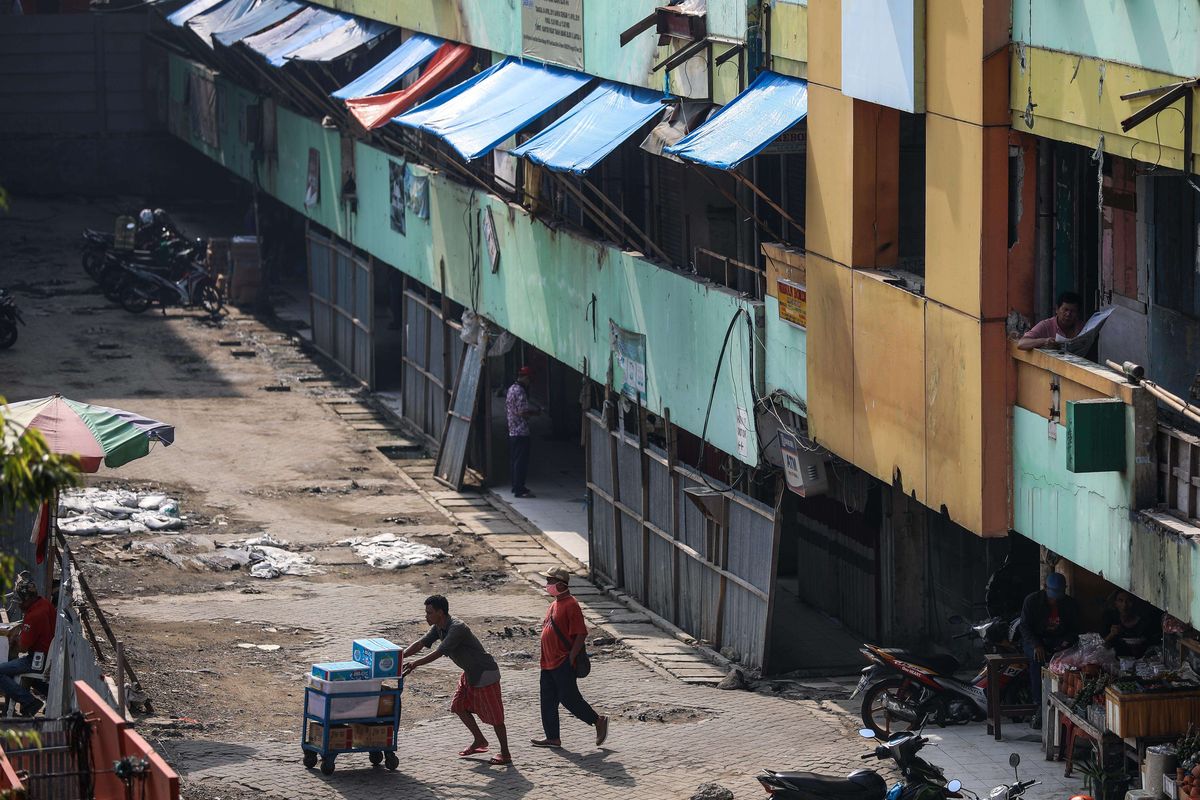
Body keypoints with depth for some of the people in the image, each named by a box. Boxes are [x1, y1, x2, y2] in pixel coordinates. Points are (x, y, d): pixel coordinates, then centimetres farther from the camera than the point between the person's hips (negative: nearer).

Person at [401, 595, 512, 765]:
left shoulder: (457, 628, -28)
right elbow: (420, 644, 1)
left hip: (485, 673, -10)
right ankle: (479, 741, 27)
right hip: (470, 673, 10)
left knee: (494, 715, -2)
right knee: (459, 706, 13)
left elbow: (438, 653, -33)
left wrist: (414, 665, -35)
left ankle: (505, 754, 6)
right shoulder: (438, 628, 2)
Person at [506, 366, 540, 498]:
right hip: (521, 431, -10)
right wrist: (535, 413, -5)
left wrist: (531, 410, 19)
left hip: (512, 430, 10)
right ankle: (519, 490, -6)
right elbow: (522, 412, -23)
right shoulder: (520, 391, -18)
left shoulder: (511, 389, 13)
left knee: (515, 459, 17)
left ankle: (516, 486, 24)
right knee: (521, 461, -6)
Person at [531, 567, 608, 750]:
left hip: (563, 664, -10)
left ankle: (598, 721, 10)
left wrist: (570, 659, -22)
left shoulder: (570, 605, -16)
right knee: (548, 701, 9)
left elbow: (581, 634, -20)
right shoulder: (555, 604, 14)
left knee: (569, 698, -5)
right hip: (549, 663, 10)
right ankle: (552, 738, 14)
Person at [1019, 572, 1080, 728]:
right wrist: (1036, 645, -23)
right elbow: (1025, 627, -6)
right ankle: (1040, 705, -36)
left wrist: (1067, 642, -14)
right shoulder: (1032, 601, -6)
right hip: (1035, 639, -2)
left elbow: (1075, 629, 9)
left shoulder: (1071, 604, 1)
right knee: (1037, 658, -36)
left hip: (1059, 640, 2)